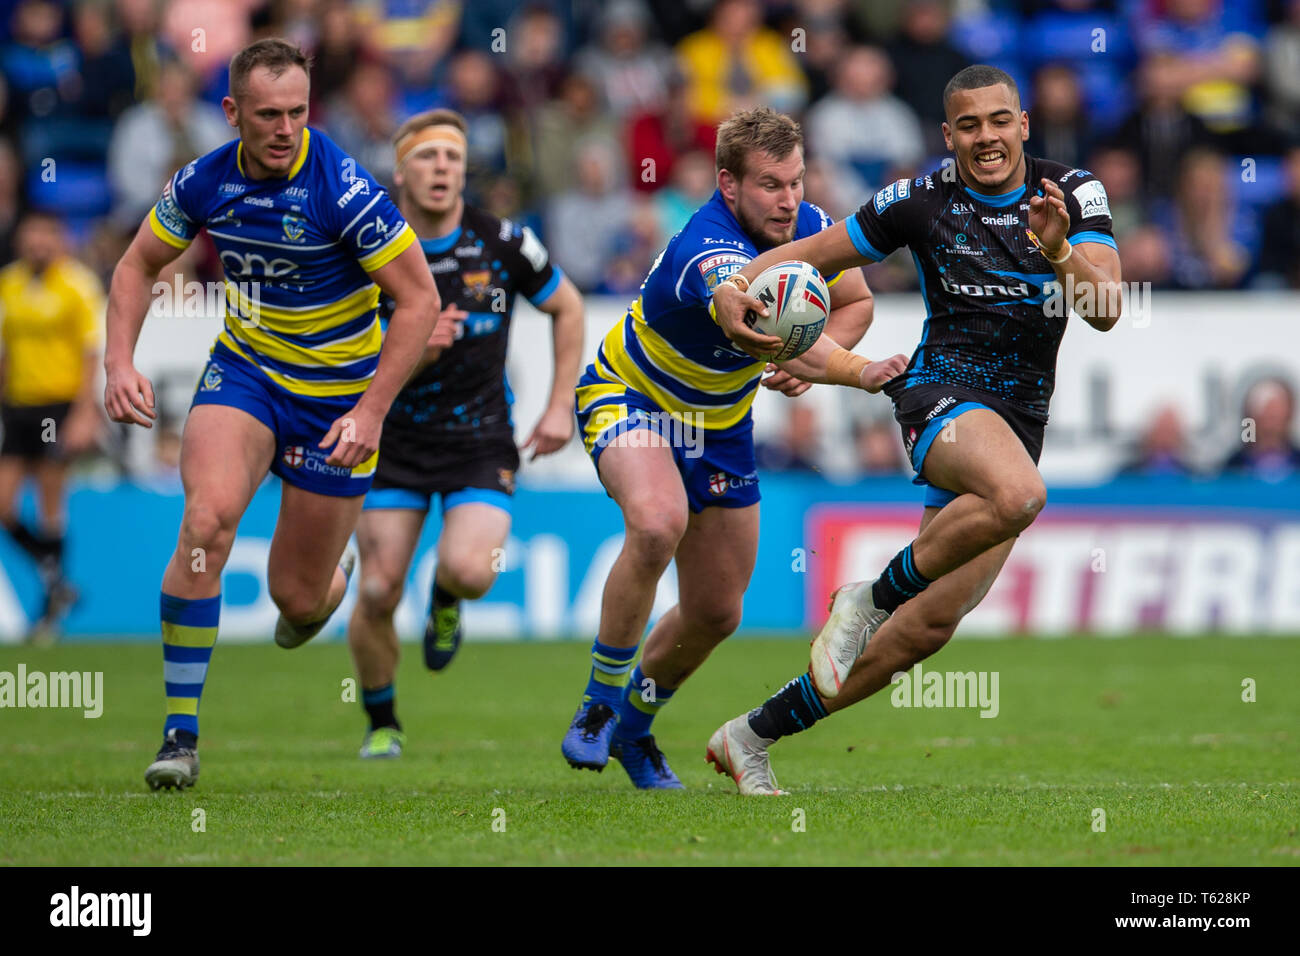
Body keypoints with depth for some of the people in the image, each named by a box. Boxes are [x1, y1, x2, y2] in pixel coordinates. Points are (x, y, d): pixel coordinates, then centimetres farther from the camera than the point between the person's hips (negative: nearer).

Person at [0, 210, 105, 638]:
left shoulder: (78, 285, -5)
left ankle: (50, 606, 5)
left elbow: (91, 353, -7)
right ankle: (55, 580, 18)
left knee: (50, 503, -7)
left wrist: (85, 414, -14)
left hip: (62, 404, -5)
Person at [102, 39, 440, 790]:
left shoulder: (344, 189, -24)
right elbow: (139, 264, 7)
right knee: (208, 519, -25)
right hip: (245, 369, 3)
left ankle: (332, 577, 47)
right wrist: (120, 362, -8)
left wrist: (371, 410, -23)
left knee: (297, 597, 4)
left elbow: (420, 299, -18)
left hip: (338, 396, -2)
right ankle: (181, 733, -18)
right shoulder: (206, 183, -10)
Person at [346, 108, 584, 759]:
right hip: (394, 440, 1)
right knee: (378, 595, -6)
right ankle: (382, 725, 19)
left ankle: (446, 599, 16)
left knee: (469, 571, -24)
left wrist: (560, 407, 5)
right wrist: (412, 351, -25)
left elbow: (566, 307, 9)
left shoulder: (503, 243, -8)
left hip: (481, 441, -1)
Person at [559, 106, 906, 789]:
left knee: (716, 613, 9)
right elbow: (766, 332, -56)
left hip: (721, 423, 7)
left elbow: (854, 303, 6)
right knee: (658, 522, -38)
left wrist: (807, 366, -14)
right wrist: (863, 373, -71)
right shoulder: (707, 252, -37)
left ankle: (634, 725, 36)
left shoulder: (810, 227, -13)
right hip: (629, 395, -7)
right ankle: (600, 703, -20)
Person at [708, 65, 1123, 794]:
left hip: (1020, 424, 4)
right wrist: (735, 287, -13)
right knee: (1017, 495, -39)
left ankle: (755, 736, 13)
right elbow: (811, 254, 5)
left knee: (930, 626, -1)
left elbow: (1105, 311, -7)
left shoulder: (1074, 193, 2)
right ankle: (870, 600, -17)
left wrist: (1059, 251, -25)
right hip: (944, 394, -4)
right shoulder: (921, 201, -4)